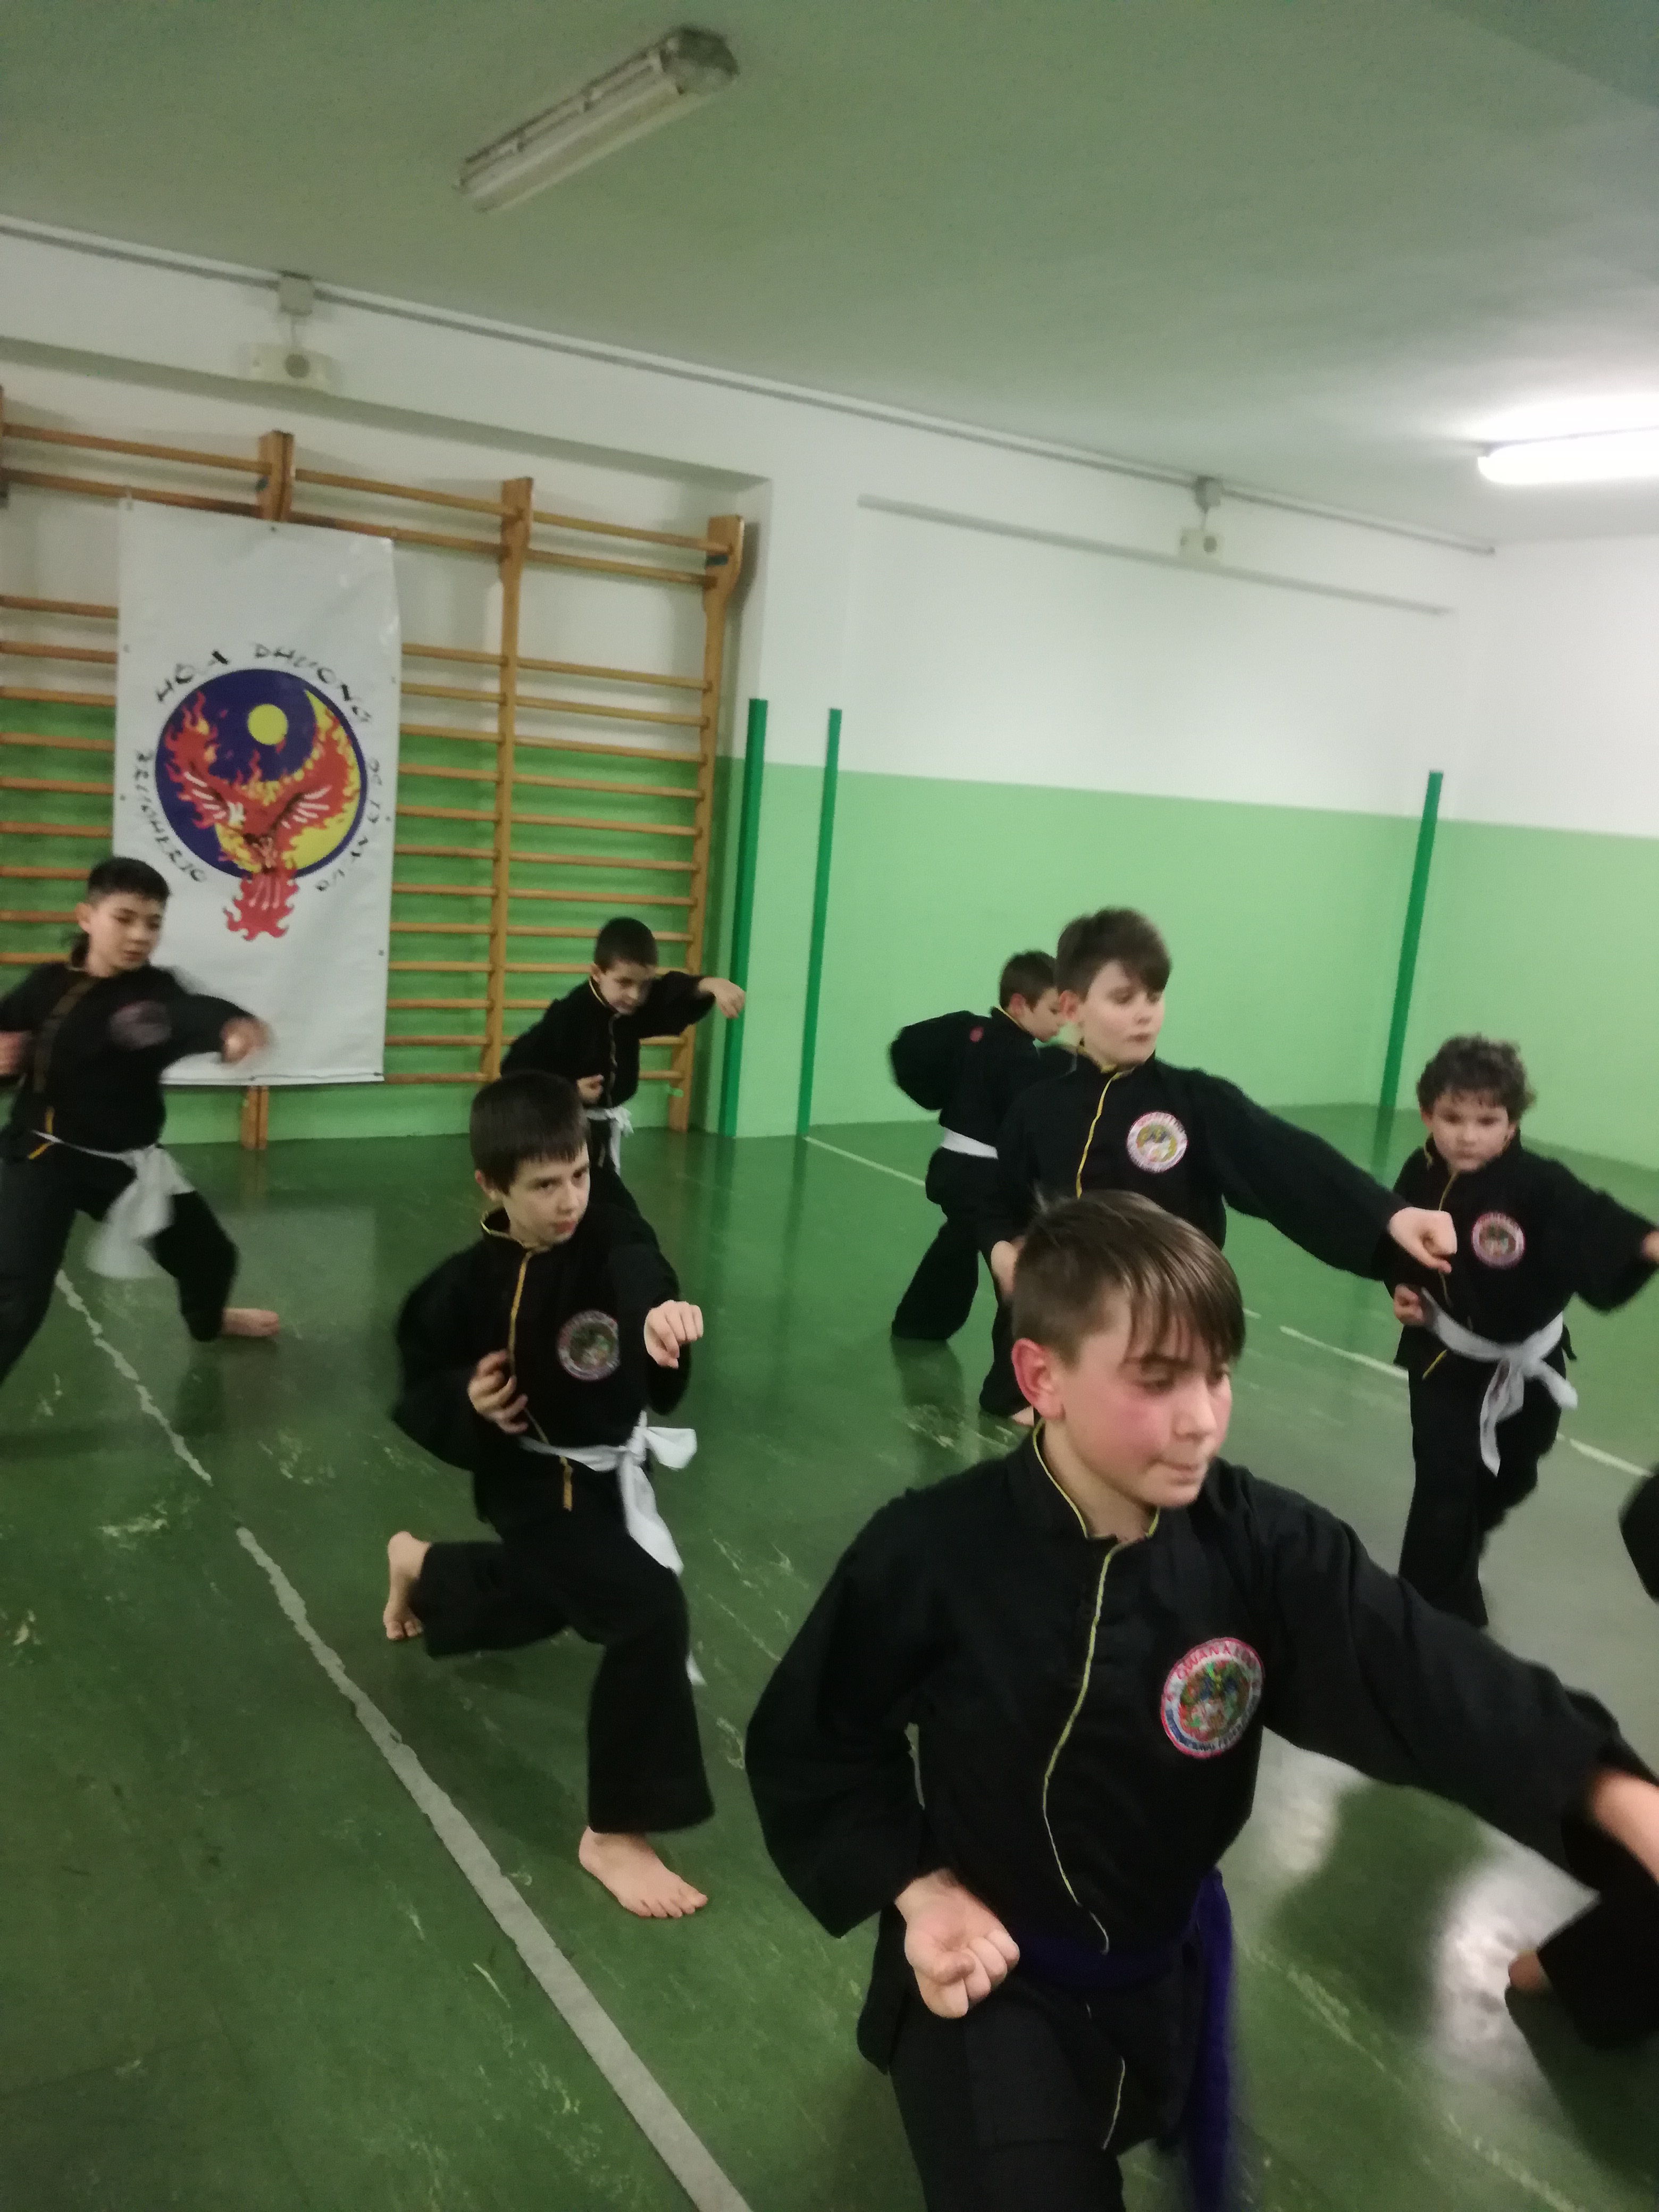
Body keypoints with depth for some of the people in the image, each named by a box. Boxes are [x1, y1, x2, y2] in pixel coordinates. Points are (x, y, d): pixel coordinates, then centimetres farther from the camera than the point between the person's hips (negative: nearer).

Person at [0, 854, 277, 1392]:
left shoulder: (156, 992, -14)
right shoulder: (46, 985, -9)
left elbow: (195, 1014, -38)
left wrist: (233, 1026, -62)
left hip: (126, 1162, 3)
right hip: (44, 1157, -2)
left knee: (208, 1252, 20)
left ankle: (208, 1320, 57)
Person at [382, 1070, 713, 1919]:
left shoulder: (611, 1237, -17)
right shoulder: (464, 1289, -20)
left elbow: (640, 1273, -40)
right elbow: (417, 1397, -6)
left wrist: (663, 1308, -64)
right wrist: (466, 1405, -28)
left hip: (610, 1470, 5)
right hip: (535, 1483, -5)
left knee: (535, 1603, 32)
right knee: (648, 1614, -25)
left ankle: (418, 1565, 64)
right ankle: (614, 1834, -8)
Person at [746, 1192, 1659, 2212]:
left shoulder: (1263, 1545, -19)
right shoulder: (932, 1555, -26)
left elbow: (1428, 1674, -30)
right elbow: (810, 1744, -12)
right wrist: (914, 1887, -19)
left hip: (1165, 1959, 4)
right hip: (991, 1965, -4)